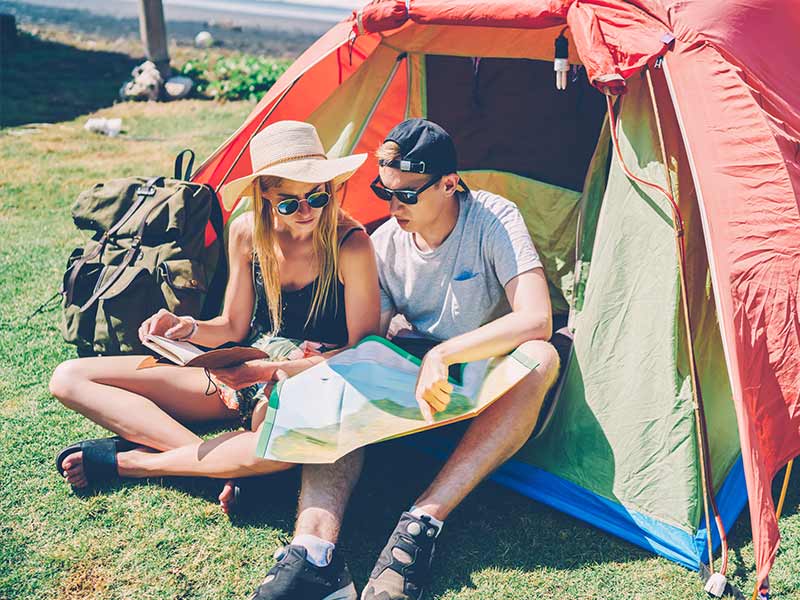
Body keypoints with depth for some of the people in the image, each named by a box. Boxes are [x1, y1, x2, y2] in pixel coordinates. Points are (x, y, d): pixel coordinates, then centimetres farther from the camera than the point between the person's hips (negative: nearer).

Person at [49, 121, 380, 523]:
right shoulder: (247, 233, -3)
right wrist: (186, 327, -14)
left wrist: (273, 370, -19)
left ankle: (127, 460, -21)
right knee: (70, 379, -4)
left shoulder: (351, 245, -17)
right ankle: (222, 463, -22)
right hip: (242, 373, 5)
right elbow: (233, 328, 7)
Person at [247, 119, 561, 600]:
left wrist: (443, 355, -39)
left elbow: (536, 320, -31)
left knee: (539, 358, -37)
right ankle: (316, 545, -38)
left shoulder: (493, 219, -18)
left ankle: (424, 521, -39)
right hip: (413, 374, 4)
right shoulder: (384, 242, -5)